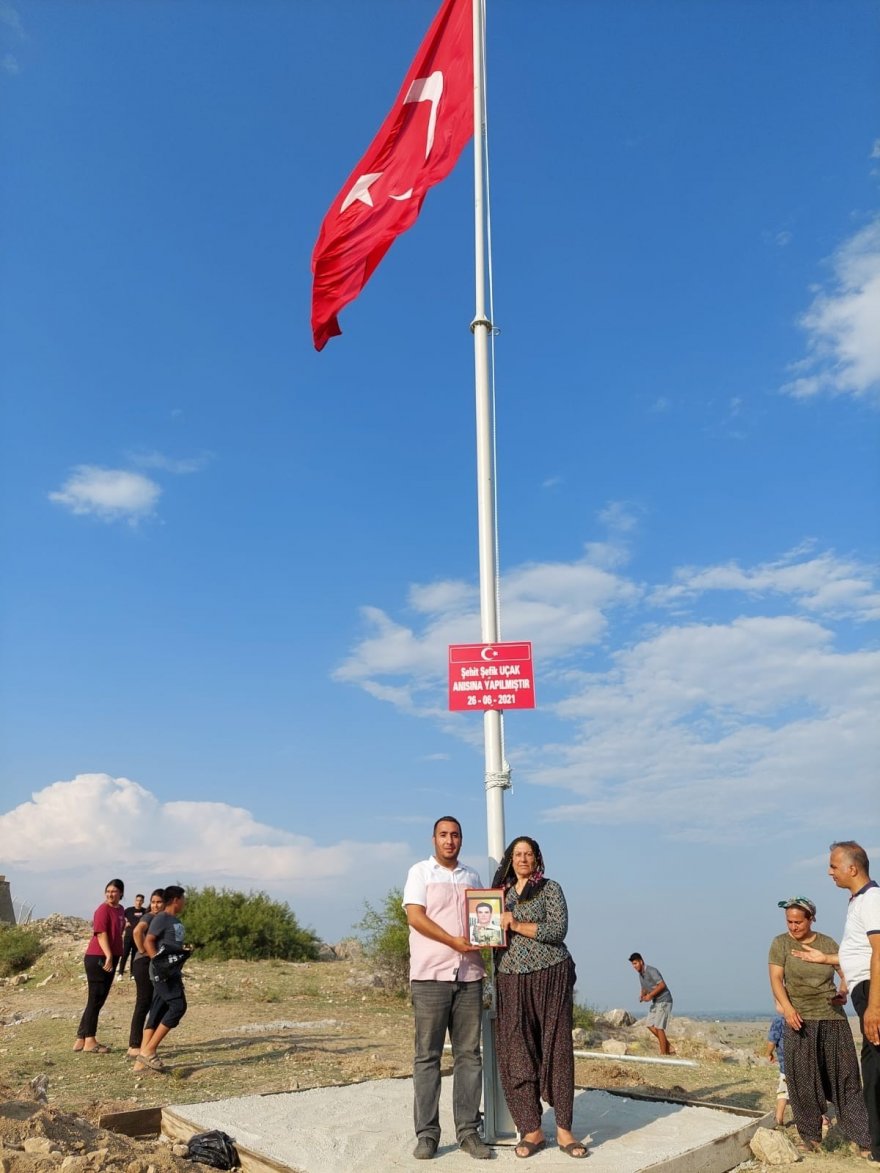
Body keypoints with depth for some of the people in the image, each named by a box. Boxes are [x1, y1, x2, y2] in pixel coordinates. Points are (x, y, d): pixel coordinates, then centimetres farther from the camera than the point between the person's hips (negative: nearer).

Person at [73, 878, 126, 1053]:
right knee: (95, 999, -3)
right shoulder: (103, 910, -13)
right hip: (98, 959, -9)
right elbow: (101, 934, -22)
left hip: (110, 959, 9)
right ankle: (89, 1041, 5)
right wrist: (108, 956, -31)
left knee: (99, 999, 13)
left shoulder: (120, 910, 12)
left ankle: (81, 1039, 22)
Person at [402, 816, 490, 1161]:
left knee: (468, 1054, 5)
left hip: (469, 975, 4)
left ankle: (468, 1131, 11)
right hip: (430, 975, -4)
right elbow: (415, 916, -9)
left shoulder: (472, 876, 16)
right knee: (427, 1055, 0)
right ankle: (426, 1134, 7)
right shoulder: (420, 871, 1)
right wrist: (455, 942, -14)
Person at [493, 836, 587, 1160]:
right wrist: (496, 925, -5)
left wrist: (517, 925, -13)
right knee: (517, 1053, 1)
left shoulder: (550, 888, 2)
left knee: (556, 1049, -2)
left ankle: (563, 1130, 5)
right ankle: (532, 1130, 10)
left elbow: (558, 929, -11)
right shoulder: (501, 893, 13)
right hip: (511, 978, 3)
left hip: (551, 975, -3)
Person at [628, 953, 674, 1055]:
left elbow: (662, 985, -25)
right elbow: (644, 988, 19)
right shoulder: (640, 974, 9)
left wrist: (650, 995, -24)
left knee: (659, 1027, -9)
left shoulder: (651, 971, -19)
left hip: (664, 1001, -9)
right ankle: (669, 1048, 14)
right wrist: (642, 996, -2)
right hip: (656, 1002, 9)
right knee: (649, 1024, 6)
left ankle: (663, 1053, -1)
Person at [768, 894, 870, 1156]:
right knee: (803, 1080, 0)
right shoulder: (780, 943, 0)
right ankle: (810, 1135, 11)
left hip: (832, 1018, 2)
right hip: (799, 1019, -2)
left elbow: (847, 972, 10)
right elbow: (776, 979, -7)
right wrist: (787, 1008, -21)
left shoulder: (827, 943, 7)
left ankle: (862, 1136, 8)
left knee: (844, 1076, 3)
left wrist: (843, 992, -11)